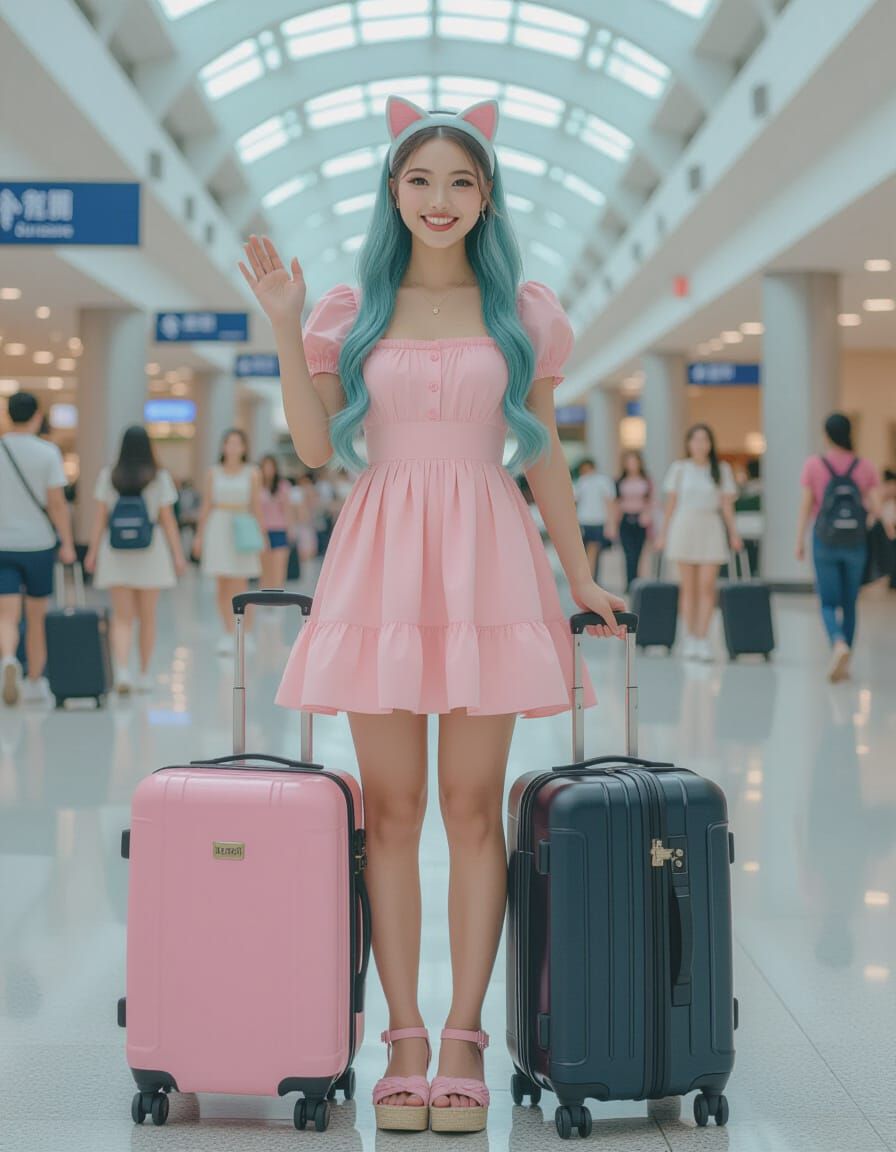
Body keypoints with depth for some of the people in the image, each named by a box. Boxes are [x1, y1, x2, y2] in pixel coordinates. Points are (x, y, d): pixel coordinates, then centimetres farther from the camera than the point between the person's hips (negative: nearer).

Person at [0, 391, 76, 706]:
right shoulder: (48, 453, -6)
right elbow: (57, 503, -10)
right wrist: (67, 544, -4)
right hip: (39, 544, -1)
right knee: (36, 618, 13)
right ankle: (34, 684, 22)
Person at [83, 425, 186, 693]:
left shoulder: (107, 476, 1)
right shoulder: (159, 478, -2)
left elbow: (100, 517, 0)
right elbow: (168, 520, -2)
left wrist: (93, 551, 6)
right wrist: (178, 554, 3)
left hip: (116, 553, 1)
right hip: (150, 551, -1)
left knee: (121, 617, 2)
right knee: (147, 618, 11)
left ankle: (122, 670, -17)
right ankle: (144, 674, 20)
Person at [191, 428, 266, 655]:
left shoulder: (252, 473, 3)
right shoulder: (213, 473, 7)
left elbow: (257, 507, 4)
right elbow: (206, 506, 9)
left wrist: (260, 536, 0)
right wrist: (199, 535, 6)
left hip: (243, 530, -2)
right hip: (218, 528, 2)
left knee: (239, 585, -4)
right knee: (222, 585, 2)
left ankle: (244, 634, 5)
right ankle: (228, 633, 9)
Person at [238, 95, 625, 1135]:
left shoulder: (523, 311, 8)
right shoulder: (351, 310, 8)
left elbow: (543, 456, 12)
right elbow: (315, 445, 2)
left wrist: (581, 578, 12)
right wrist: (285, 325, -5)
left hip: (486, 560, 0)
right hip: (383, 557, 1)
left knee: (473, 807, 1)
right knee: (391, 808, 1)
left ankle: (464, 1039, 9)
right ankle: (404, 1040, 10)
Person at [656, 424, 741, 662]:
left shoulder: (722, 469, 6)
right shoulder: (679, 469, 6)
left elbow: (726, 505, 5)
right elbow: (671, 503, 9)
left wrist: (733, 534, -3)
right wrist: (663, 533, 5)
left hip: (710, 529, 0)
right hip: (684, 527, 0)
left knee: (707, 586, -7)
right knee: (689, 587, 2)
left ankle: (703, 639, -5)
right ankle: (690, 639, 7)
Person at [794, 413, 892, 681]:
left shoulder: (813, 465, -4)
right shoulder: (866, 468, -1)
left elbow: (806, 506, -4)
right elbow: (876, 508, -2)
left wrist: (799, 541, 2)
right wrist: (887, 528, 17)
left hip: (825, 543, -1)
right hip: (855, 544, 2)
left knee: (829, 603, 3)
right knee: (849, 603, 14)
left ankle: (838, 642, -26)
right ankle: (844, 662, 17)